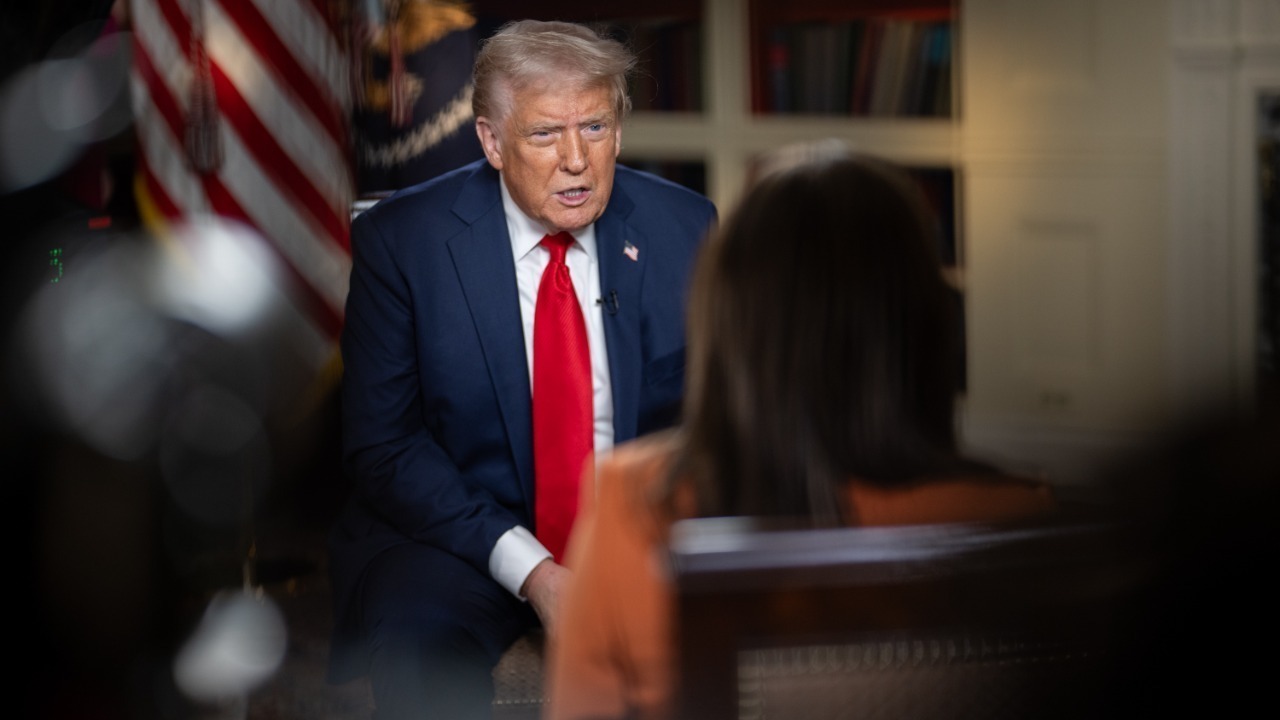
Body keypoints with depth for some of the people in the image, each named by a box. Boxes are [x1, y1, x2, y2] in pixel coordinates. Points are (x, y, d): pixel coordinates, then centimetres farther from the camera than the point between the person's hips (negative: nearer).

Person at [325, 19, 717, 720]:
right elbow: (383, 445, -8)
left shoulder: (683, 229, -1)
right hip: (458, 532, -2)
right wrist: (528, 570, -21)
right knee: (418, 635, -34)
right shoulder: (400, 238, -7)